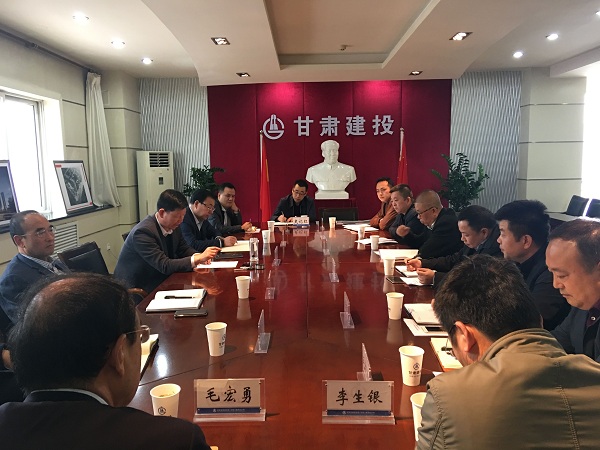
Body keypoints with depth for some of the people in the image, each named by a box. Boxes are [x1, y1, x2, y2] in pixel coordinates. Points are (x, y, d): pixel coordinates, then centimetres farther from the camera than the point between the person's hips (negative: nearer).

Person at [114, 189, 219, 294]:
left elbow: (184, 249, 10)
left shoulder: (173, 225, -3)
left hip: (160, 279, 8)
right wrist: (198, 259, -35)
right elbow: (164, 266, -29)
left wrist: (199, 256, -13)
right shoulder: (143, 232, -26)